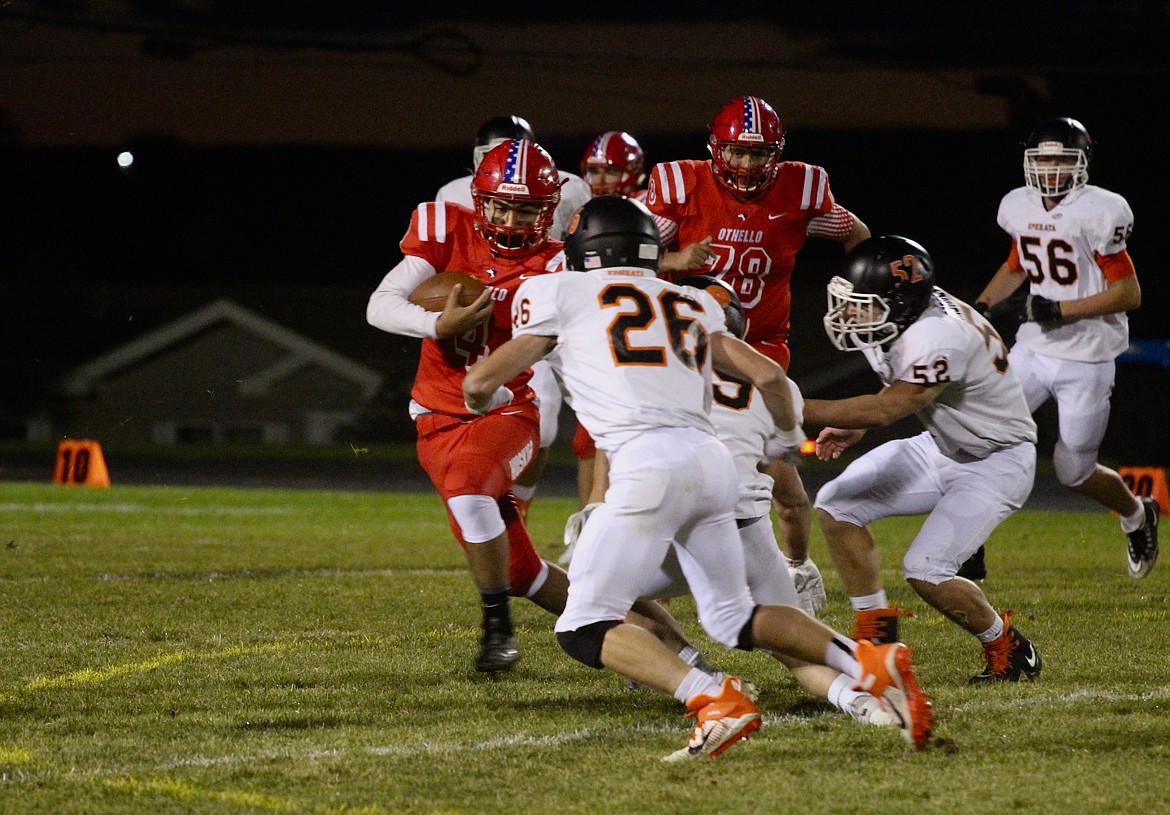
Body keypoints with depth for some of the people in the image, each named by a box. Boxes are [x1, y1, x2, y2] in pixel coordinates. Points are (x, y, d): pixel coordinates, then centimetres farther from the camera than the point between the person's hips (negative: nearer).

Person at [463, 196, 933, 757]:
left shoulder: (562, 294, 11)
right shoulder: (691, 305, 25)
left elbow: (482, 383, 11)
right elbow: (769, 376, 25)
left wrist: (482, 399, 36)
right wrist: (787, 440, 45)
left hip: (648, 463, -6)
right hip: (711, 459, 6)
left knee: (586, 631, -2)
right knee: (734, 618, 21)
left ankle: (715, 702, -21)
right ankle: (869, 663, 2)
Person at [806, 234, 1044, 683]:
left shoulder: (938, 337, -34)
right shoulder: (906, 319, -7)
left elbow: (887, 409, -36)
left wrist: (795, 409, -37)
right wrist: (854, 426, 0)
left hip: (995, 464, -9)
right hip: (942, 447, 9)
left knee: (925, 571, -19)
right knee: (835, 506, -1)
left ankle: (1009, 650, 7)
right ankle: (875, 635, 10)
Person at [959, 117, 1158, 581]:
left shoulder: (1098, 213, -17)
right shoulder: (1019, 208, 3)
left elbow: (1130, 294, -15)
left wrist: (1061, 309, -21)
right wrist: (982, 305, 6)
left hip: (1086, 359, -5)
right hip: (1033, 348, 5)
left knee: (1074, 472, 4)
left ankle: (1137, 515, 35)